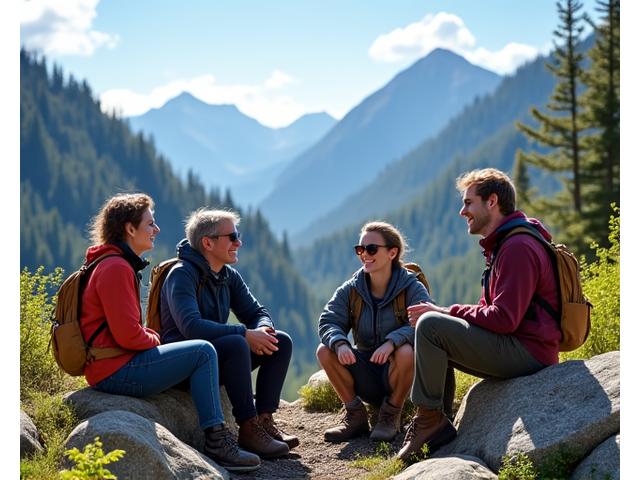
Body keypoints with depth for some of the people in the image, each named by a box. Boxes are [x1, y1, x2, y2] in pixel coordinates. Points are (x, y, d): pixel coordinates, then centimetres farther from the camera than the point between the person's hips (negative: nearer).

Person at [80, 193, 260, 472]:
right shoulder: (116, 269, -16)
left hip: (112, 369, 11)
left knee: (200, 353, 16)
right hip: (116, 372, -11)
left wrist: (151, 337, 8)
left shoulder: (116, 264, 19)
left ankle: (216, 438, 9)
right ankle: (216, 443, -8)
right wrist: (154, 339, -4)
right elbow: (127, 335, -23)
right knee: (203, 352, -10)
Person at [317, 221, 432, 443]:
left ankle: (391, 416, -10)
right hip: (366, 376, 4)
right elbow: (328, 322, -8)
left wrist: (392, 341, -42)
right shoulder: (350, 290, 2)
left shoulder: (411, 288, -10)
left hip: (397, 373, -3)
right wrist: (340, 343, -31)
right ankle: (355, 415, -4)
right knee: (325, 351, -19)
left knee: (406, 351, -36)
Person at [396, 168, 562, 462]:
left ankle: (429, 418, -11)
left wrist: (445, 312, -14)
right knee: (435, 337, 16)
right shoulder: (502, 244, 19)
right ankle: (439, 429, 7)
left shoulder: (518, 248, -16)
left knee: (430, 326, -19)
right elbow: (493, 310, 19)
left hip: (527, 351, -11)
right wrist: (442, 313, 3)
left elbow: (504, 319, -23)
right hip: (516, 351, 11)